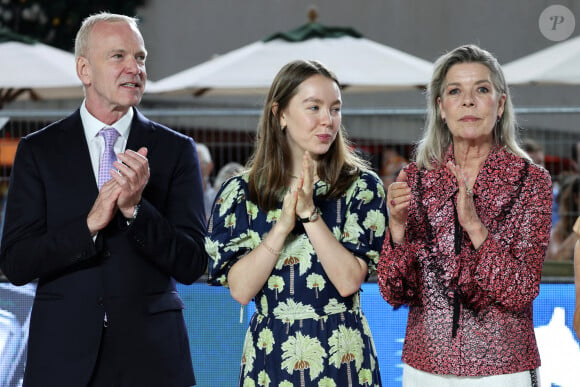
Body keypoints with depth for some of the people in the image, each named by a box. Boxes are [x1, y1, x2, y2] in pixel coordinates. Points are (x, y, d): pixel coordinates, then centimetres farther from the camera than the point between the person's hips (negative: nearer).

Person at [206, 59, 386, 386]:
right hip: (270, 356, 1)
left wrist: (309, 213, -20)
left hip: (343, 358, -1)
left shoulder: (362, 186, -4)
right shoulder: (242, 193, -1)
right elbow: (240, 290, -9)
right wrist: (283, 224, -17)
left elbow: (349, 280, -14)